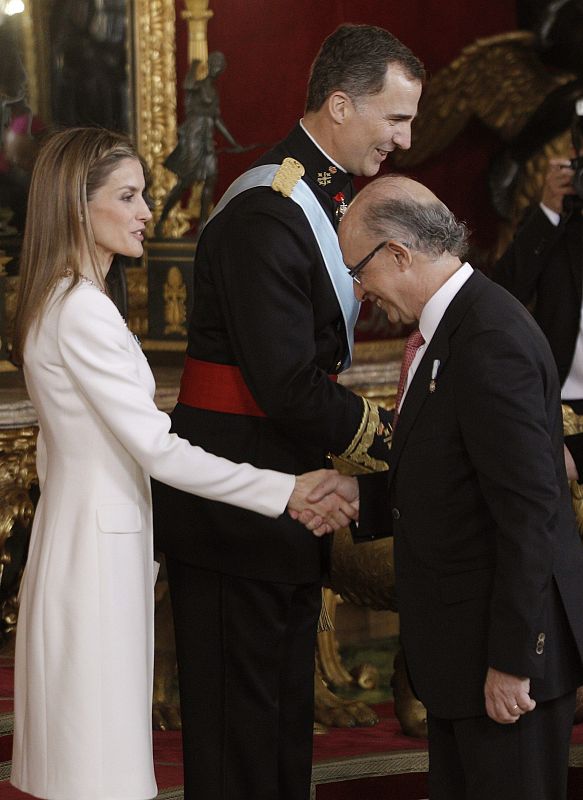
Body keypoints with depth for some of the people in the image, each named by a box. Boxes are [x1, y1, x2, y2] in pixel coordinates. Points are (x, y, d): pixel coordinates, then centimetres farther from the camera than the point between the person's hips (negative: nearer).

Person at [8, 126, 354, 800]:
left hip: (78, 533, 10)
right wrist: (285, 492, -18)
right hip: (97, 548, -10)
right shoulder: (83, 312, -19)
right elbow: (157, 450, -21)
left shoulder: (57, 303, 13)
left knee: (86, 741, 13)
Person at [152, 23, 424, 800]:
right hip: (234, 511, -10)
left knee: (286, 714, 17)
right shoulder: (265, 214, -21)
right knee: (239, 723, -2)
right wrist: (396, 437, -14)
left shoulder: (331, 196, 12)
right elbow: (290, 388, -24)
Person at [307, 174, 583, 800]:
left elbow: (528, 510, -24)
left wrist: (511, 660, -22)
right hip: (460, 638, 10)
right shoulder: (452, 326, 10)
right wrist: (362, 492, 5)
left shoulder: (492, 340, -22)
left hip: (512, 632, -10)